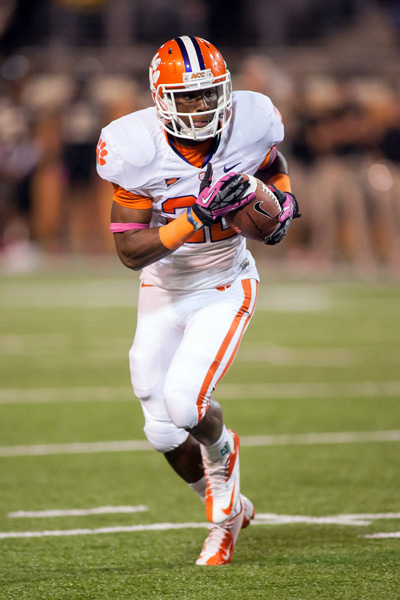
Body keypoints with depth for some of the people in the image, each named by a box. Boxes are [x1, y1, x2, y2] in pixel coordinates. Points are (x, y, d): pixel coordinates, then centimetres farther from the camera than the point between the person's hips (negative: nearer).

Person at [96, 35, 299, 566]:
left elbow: (273, 165, 9)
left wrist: (284, 201, -12)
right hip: (163, 292, 1)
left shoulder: (249, 123, -17)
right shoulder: (137, 150, -24)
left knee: (185, 401, -21)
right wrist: (198, 216, -35)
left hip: (224, 289, -1)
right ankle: (226, 508, 31)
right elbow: (130, 251, -24)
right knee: (164, 432, 3)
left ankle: (221, 447, 15)